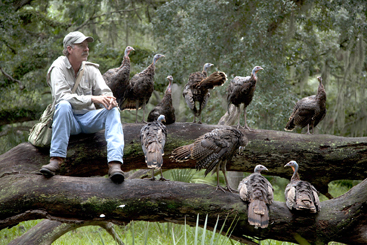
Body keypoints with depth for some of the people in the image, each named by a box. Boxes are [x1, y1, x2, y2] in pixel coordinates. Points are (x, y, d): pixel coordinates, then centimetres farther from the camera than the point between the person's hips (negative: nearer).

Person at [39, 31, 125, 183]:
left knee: (113, 111, -23)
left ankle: (115, 163, -40)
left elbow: (105, 92, 2)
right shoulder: (59, 67, -6)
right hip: (68, 119, -3)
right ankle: (56, 159, -36)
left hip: (89, 118, 4)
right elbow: (60, 96, -21)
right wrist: (92, 99, -30)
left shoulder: (91, 69, 7)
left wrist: (109, 99, -25)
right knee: (63, 105, -35)